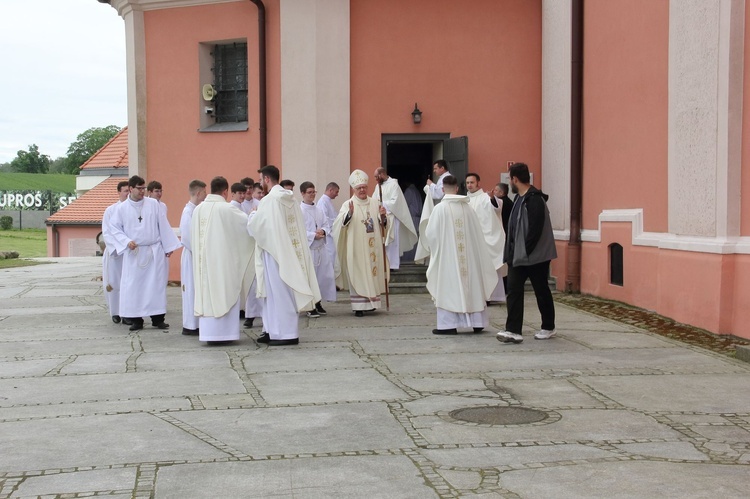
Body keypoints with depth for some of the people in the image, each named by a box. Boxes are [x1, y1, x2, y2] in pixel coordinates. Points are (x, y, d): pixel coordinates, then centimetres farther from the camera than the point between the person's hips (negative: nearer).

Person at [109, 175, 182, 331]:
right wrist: (127, 242, -11)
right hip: (133, 253, 0)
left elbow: (163, 226, 4)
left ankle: (158, 319, 10)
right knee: (133, 286, 1)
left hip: (154, 252, 0)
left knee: (156, 284, 2)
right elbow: (115, 229, 5)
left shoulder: (153, 204, 3)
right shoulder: (122, 208, 2)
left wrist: (169, 247, 2)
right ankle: (136, 320, 10)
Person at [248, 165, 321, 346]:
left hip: (275, 251, -8)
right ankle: (274, 331, 19)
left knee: (279, 292, -2)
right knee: (284, 292, 13)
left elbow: (254, 225, -12)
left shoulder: (268, 200, -15)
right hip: (290, 250, 8)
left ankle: (287, 333, 1)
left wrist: (253, 214, 11)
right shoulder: (290, 198, 8)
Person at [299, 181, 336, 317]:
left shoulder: (319, 210, 11)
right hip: (307, 248, -6)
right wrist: (313, 235, -16)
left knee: (323, 275, 7)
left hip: (321, 247, 6)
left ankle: (317, 302, 21)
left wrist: (323, 231, -8)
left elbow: (327, 225, 14)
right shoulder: (299, 210, -8)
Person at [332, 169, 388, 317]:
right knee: (357, 274, -4)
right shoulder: (348, 204, -2)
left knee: (373, 273, 8)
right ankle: (359, 306, -2)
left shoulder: (374, 203, 10)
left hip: (372, 246, 4)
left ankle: (370, 302, 21)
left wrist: (382, 216, -9)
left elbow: (382, 224, 12)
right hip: (356, 247, -4)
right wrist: (349, 213, -32)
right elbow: (341, 223, -15)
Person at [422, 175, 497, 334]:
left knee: (449, 286, 0)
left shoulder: (440, 208, -10)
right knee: (471, 284, 10)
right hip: (469, 254, 4)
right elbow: (477, 232, 5)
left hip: (447, 255, -4)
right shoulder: (467, 207, 1)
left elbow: (430, 233, -6)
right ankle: (477, 322, 16)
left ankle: (448, 324, -3)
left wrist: (433, 247, 13)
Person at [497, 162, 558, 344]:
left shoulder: (534, 199, -18)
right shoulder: (519, 198, 12)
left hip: (535, 255, -9)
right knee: (513, 290, -1)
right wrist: (512, 252, 9)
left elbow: (535, 230, -23)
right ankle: (513, 330, -4)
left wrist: (525, 252, -18)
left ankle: (548, 327, 22)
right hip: (518, 255, 9)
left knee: (541, 291, 6)